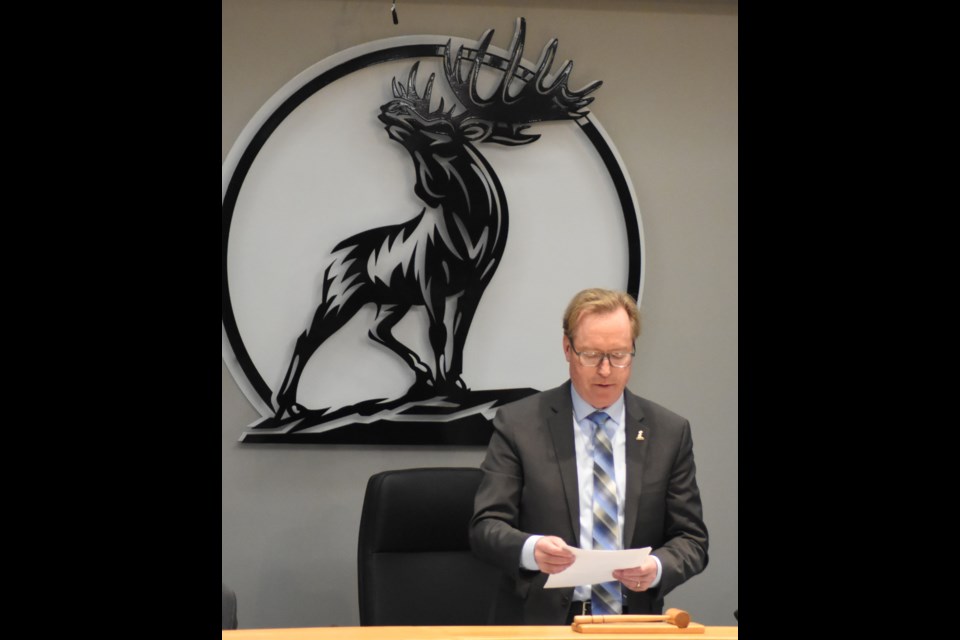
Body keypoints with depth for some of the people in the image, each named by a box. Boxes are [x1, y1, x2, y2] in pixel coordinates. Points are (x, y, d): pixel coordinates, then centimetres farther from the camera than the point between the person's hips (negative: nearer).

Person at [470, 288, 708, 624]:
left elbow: (691, 539, 10)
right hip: (539, 622, -2)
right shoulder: (518, 423, 3)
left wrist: (657, 568, -12)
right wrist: (531, 549, -22)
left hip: (632, 625, 2)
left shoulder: (670, 432, 9)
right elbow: (486, 526, 0)